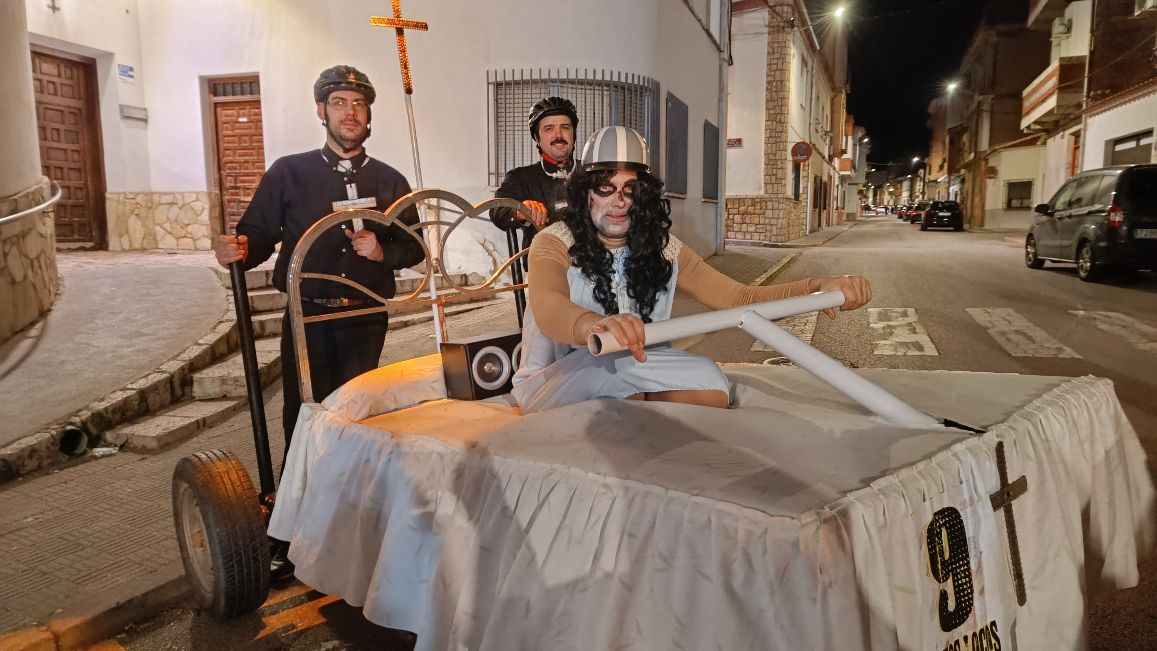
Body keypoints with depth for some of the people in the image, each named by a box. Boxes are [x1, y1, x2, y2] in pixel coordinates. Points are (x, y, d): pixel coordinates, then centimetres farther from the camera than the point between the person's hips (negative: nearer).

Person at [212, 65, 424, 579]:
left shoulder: (388, 181, 10)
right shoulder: (288, 173, 4)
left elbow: (414, 247, 11)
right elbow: (258, 235, 0)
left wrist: (382, 250, -8)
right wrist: (237, 251, -22)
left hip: (366, 320, 2)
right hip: (307, 320, -1)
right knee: (303, 426, -2)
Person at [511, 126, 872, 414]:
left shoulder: (663, 249, 0)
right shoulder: (554, 244, -13)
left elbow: (740, 298, -5)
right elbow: (549, 308, -35)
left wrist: (817, 287, -23)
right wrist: (596, 325, -59)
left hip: (632, 386, 5)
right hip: (550, 390, -4)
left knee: (709, 384, -23)